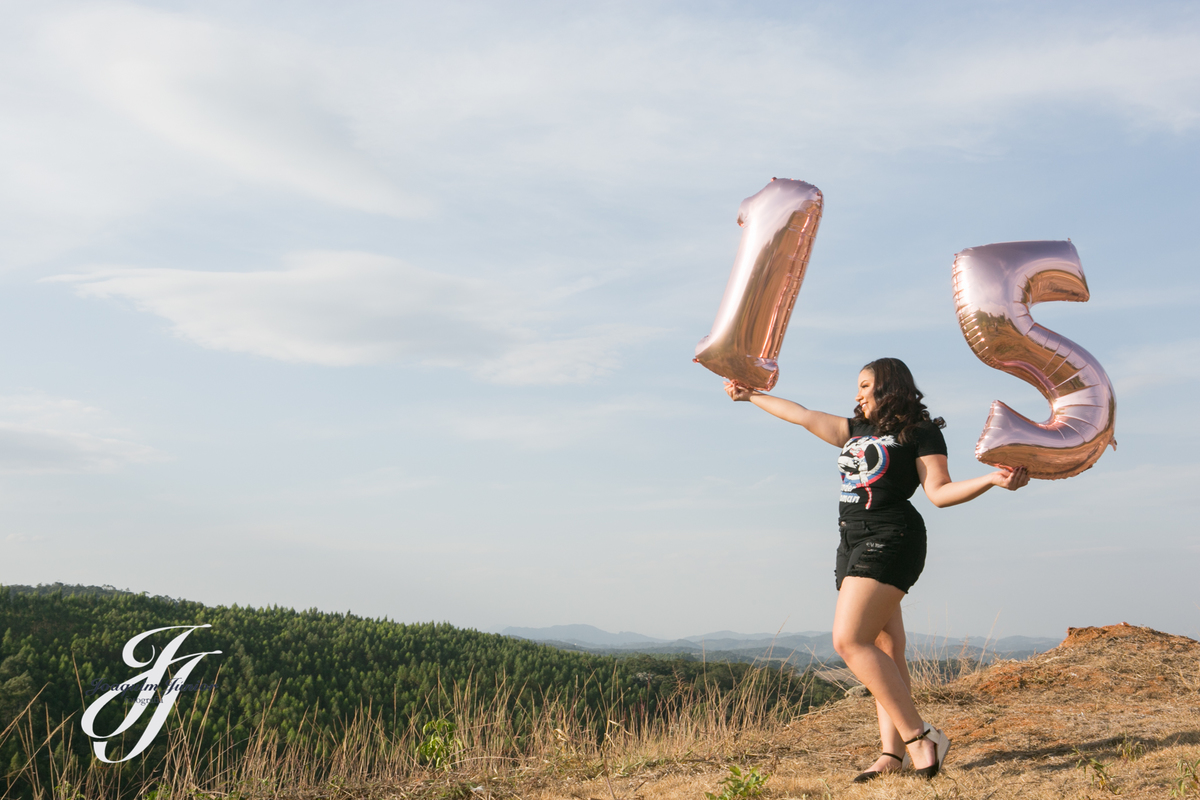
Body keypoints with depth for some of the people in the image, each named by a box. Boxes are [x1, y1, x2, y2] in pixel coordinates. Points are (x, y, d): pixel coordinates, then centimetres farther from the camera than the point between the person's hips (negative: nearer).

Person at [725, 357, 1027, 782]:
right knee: (885, 653, 1)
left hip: (890, 538, -7)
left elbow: (939, 492, -7)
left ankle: (919, 736, -18)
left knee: (849, 641, -20)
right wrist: (751, 396, 36)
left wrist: (993, 479, -22)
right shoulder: (857, 430, 21)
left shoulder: (921, 431, 1)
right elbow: (802, 415, 28)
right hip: (855, 542, 8)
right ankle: (893, 753, -2)